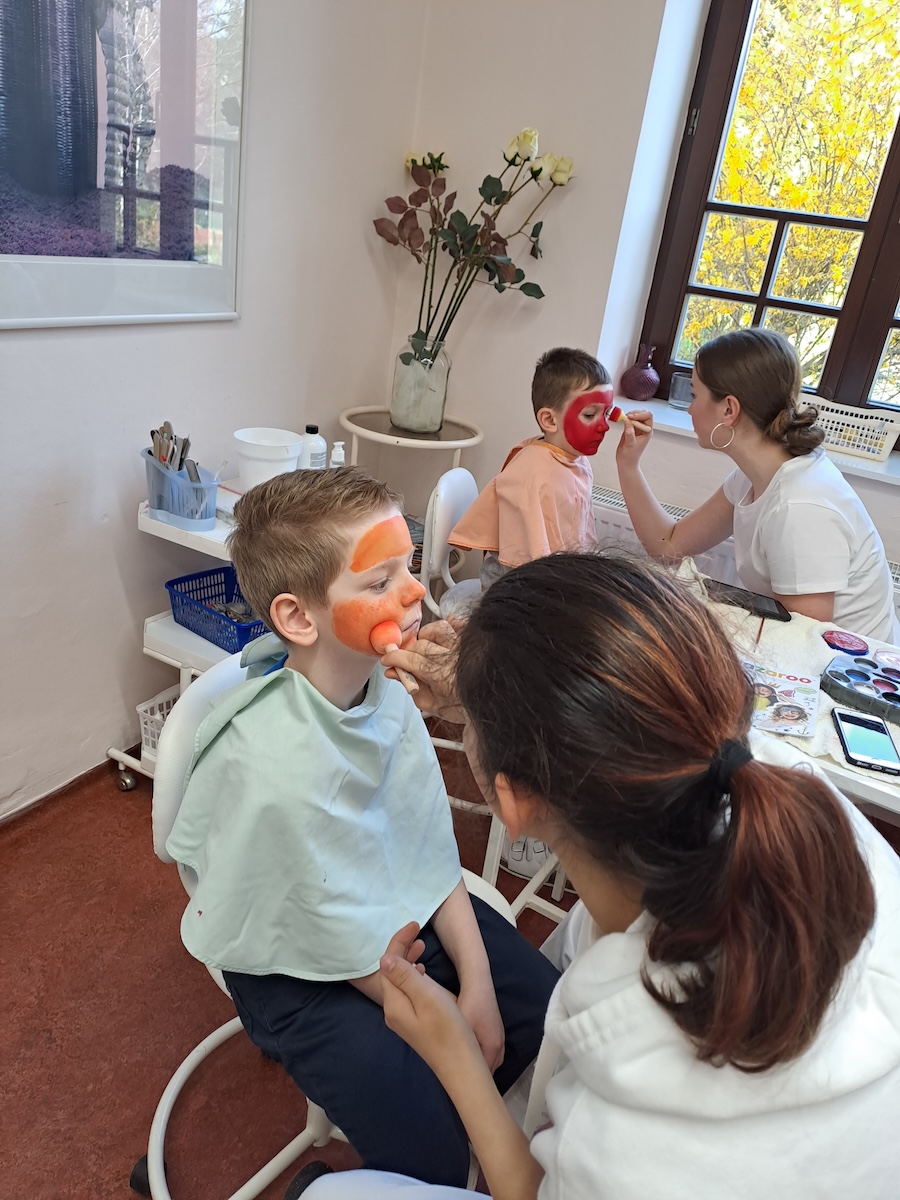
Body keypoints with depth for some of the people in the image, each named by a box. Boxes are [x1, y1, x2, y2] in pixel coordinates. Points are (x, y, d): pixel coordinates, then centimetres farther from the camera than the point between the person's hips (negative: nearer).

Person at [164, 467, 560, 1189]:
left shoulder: (386, 691, -16)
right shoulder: (274, 765, -35)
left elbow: (431, 850, -7)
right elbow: (348, 938, -22)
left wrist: (477, 982, -9)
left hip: (398, 900, 7)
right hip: (300, 962, -6)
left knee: (546, 1006, 10)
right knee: (431, 1153, -11)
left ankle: (451, 1109, 36)